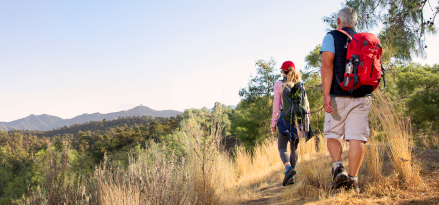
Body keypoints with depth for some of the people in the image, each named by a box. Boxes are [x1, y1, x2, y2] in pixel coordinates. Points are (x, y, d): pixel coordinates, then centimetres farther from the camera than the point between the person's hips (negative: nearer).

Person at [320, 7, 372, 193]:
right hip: (362, 97, 3)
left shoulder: (332, 37, 1)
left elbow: (327, 65, -13)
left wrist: (326, 94, -18)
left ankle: (338, 167, -8)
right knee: (357, 137, 0)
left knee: (333, 134, 11)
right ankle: (353, 179, -2)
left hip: (339, 96, -3)